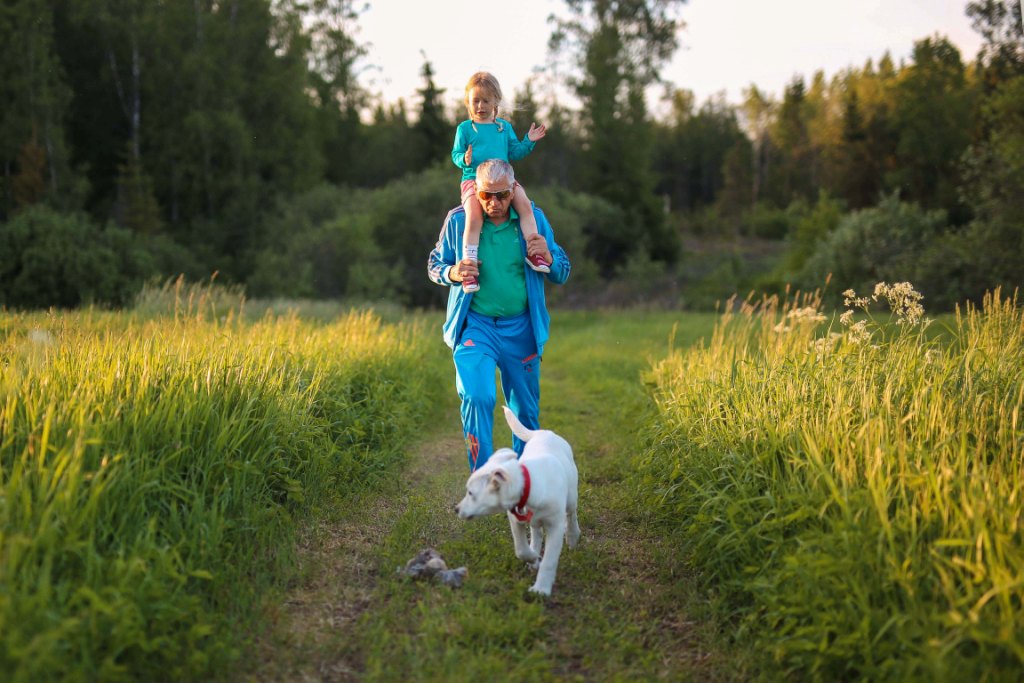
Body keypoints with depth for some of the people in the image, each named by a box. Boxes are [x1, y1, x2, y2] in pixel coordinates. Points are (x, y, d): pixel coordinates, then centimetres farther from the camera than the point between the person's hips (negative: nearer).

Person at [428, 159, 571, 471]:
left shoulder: (533, 219, 0)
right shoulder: (458, 220, -3)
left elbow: (562, 274, 6)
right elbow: (434, 265, 9)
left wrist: (548, 259, -17)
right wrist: (453, 273, -14)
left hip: (521, 328, 2)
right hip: (475, 325, -2)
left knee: (526, 411, 11)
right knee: (477, 397, -22)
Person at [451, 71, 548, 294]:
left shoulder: (504, 127, 18)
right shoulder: (465, 128, 8)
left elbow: (514, 152, 18)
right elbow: (455, 154, 4)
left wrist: (528, 141, 3)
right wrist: (464, 159, -18)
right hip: (473, 179, -3)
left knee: (524, 203, -23)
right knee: (474, 217, -27)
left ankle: (534, 252, -19)